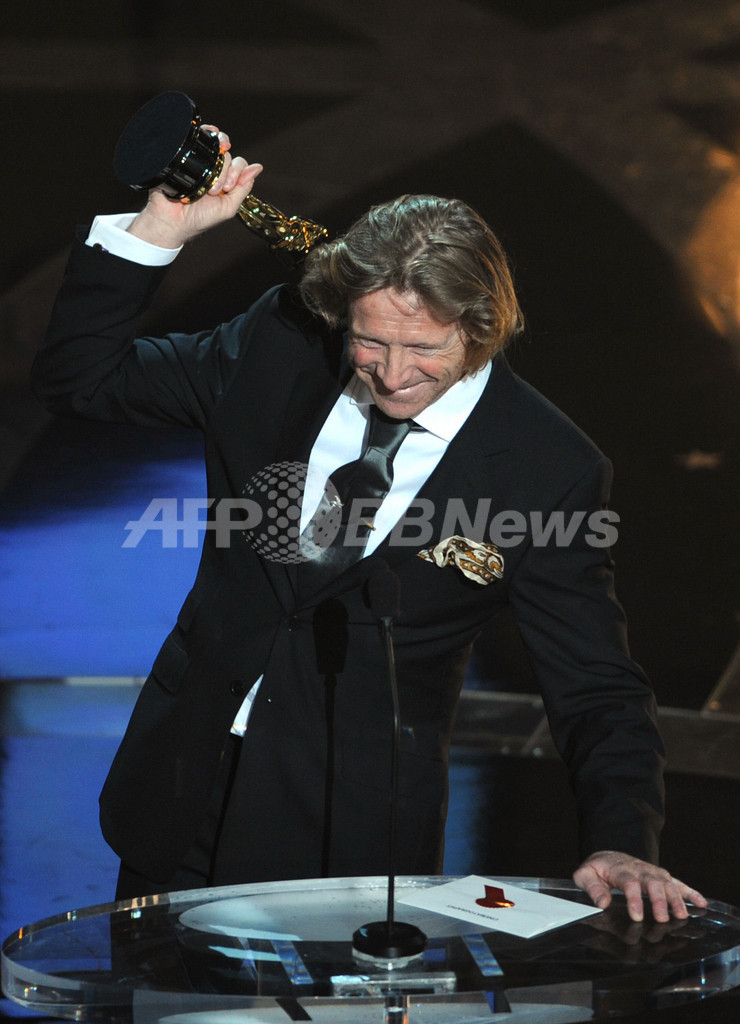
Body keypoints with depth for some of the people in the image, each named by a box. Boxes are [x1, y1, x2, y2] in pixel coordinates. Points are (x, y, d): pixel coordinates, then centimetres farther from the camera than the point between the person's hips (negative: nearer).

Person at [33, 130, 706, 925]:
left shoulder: (550, 472, -14)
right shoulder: (282, 345, -5)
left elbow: (594, 690, -11)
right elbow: (77, 376, 1)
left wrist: (620, 846, -28)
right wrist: (162, 228, -13)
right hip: (184, 793, 4)